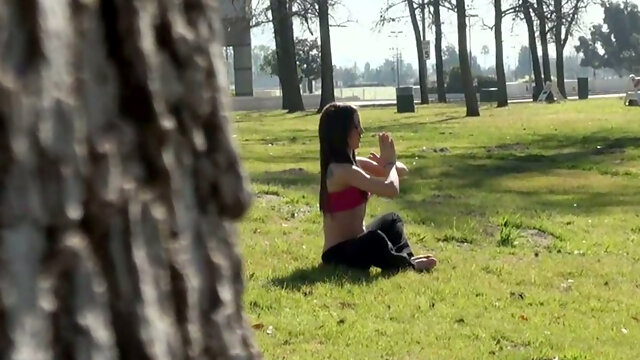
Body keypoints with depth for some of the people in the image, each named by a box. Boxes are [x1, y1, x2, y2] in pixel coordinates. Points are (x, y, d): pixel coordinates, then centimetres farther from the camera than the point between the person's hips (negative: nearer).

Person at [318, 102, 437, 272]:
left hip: (355, 244, 11)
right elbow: (391, 190, -30)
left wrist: (388, 163, -8)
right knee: (374, 240, -38)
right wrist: (389, 161, -10)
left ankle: (406, 258, 1)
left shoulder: (354, 163, 8)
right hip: (339, 254, -11)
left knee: (391, 220, 27)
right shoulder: (342, 170, -21)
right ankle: (408, 265, -10)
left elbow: (402, 171, 15)